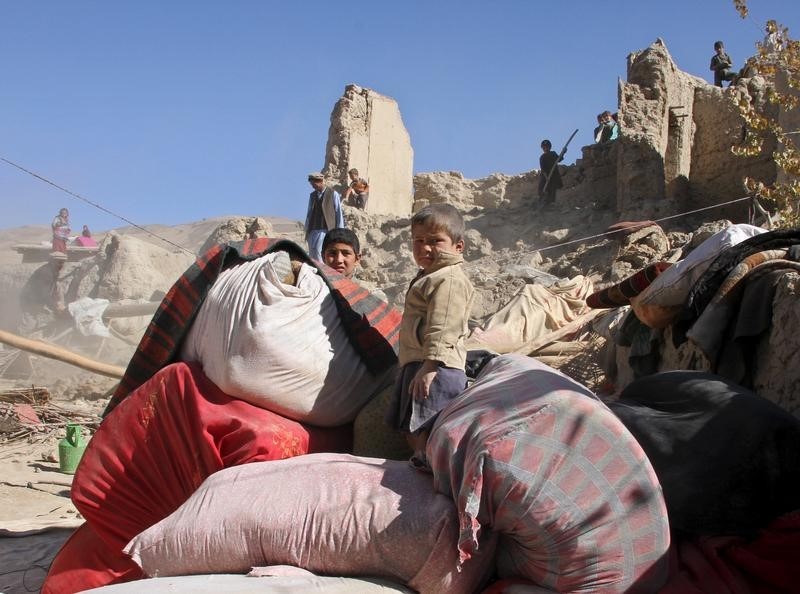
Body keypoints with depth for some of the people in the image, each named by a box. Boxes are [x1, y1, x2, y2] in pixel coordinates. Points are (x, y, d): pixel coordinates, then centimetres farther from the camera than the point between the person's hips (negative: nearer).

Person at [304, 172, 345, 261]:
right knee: (312, 256, 1)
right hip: (313, 231, 5)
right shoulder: (312, 195, 15)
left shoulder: (333, 194, 0)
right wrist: (307, 231, 14)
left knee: (318, 251, -23)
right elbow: (309, 214, 18)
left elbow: (339, 213, 0)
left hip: (327, 230, -5)